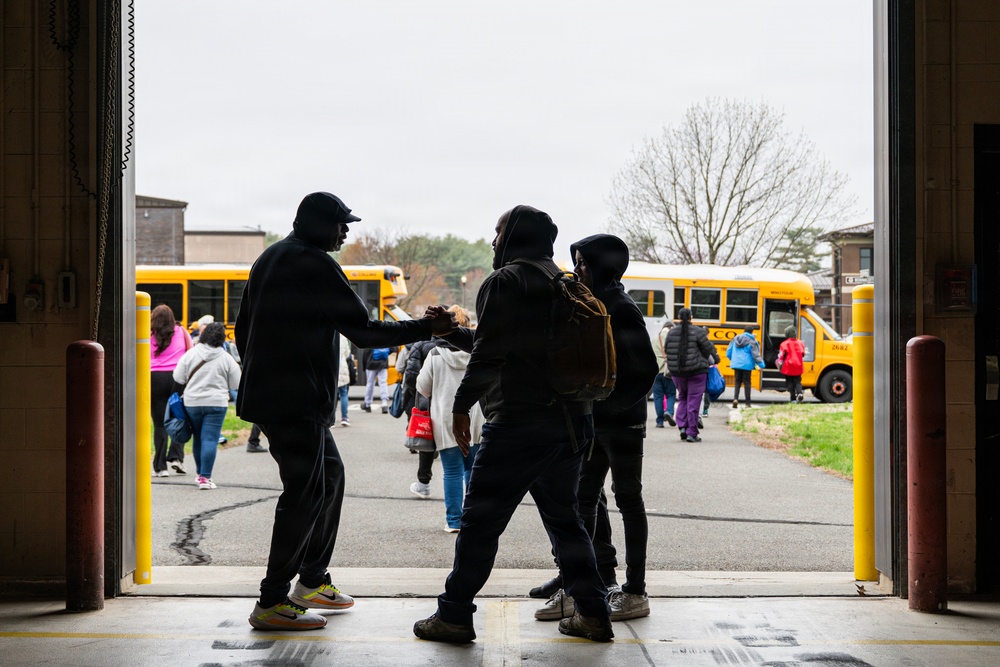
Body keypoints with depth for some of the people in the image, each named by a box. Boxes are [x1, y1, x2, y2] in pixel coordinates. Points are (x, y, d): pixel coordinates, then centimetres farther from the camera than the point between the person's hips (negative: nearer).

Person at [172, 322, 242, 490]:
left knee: (197, 438, 17)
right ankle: (205, 477, -10)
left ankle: (200, 473, 30)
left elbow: (178, 378, -1)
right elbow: (235, 383, -1)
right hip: (216, 403, -2)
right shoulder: (226, 358, -7)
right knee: (210, 439, -3)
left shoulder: (190, 354, -4)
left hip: (192, 402, 2)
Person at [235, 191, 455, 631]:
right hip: (297, 400, -10)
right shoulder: (314, 265, -13)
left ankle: (312, 581, 25)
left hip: (266, 394, 10)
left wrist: (259, 376, 29)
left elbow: (243, 328, 23)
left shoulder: (270, 259, 18)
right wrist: (426, 328, -7)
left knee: (329, 476, 18)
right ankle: (272, 602, -7)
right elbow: (363, 331, -14)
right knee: (304, 492, -8)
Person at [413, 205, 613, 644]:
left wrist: (462, 405, -6)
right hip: (571, 422, 8)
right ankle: (592, 613, 16)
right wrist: (453, 333, 29)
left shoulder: (504, 282, -6)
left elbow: (490, 353, -15)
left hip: (519, 423, -8)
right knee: (563, 517, 17)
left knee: (480, 520, 0)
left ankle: (454, 616, 4)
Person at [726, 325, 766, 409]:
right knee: (746, 382, 4)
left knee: (737, 381, 13)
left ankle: (735, 398, -8)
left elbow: (729, 352, 12)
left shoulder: (735, 339, 7)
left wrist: (733, 360, 27)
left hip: (736, 364, 4)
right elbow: (756, 354, -13)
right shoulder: (751, 341, -8)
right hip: (746, 365, -4)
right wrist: (761, 364, -8)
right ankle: (747, 403, 6)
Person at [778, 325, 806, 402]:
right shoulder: (800, 343, 5)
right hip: (798, 367, 4)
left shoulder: (784, 344, -10)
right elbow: (803, 354, 15)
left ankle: (793, 397, -1)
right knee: (797, 381, 11)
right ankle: (799, 393, -14)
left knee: (790, 382, 5)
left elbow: (781, 356, -9)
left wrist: (779, 365, 2)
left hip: (788, 367, -4)